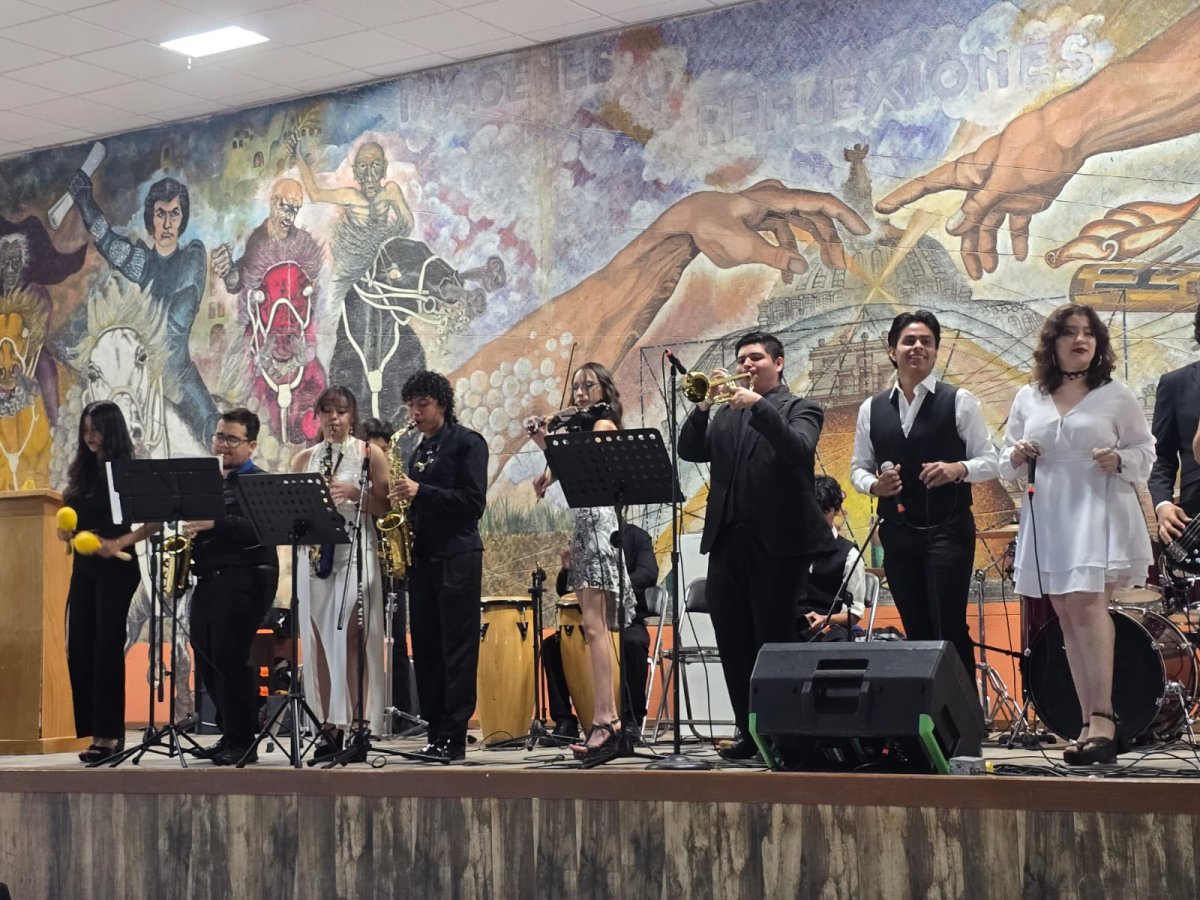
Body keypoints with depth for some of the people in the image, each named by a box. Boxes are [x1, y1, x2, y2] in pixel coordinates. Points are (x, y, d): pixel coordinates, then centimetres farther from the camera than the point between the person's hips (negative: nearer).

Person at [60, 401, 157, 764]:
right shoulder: (81, 471, 12)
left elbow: (156, 520, -11)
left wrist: (120, 543, -20)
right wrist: (66, 531, -2)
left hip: (116, 568, -7)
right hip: (83, 567, 7)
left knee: (106, 647, -7)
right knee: (79, 648, 4)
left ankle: (110, 734, -3)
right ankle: (96, 732, 10)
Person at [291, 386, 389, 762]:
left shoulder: (369, 455, 5)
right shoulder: (304, 458, 15)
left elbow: (385, 507, 0)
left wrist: (354, 493, -15)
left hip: (355, 552, -4)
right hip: (314, 554, 4)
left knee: (351, 640, -9)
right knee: (319, 642, 2)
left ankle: (359, 727, -7)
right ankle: (329, 728, 6)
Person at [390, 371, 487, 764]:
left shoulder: (467, 443, -3)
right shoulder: (418, 452, 18)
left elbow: (473, 503, -13)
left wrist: (420, 492, -18)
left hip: (457, 558, -8)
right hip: (421, 556, 8)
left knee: (457, 650, -7)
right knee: (426, 650, 6)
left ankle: (454, 738, -7)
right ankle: (436, 731, 11)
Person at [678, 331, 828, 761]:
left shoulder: (800, 409, 5)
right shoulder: (726, 414, 18)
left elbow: (798, 450, -15)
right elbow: (691, 451, 6)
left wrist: (757, 404, -21)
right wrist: (703, 406, -8)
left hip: (777, 541, -5)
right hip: (727, 539, 5)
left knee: (775, 640, -3)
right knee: (732, 641, 5)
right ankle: (749, 730, 13)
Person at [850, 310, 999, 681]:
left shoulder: (959, 401, 0)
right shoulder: (871, 409, 9)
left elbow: (989, 461, 2)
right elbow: (858, 468, 14)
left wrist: (958, 469, -18)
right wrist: (873, 484, -8)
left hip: (948, 530, -4)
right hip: (897, 533, 4)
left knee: (950, 629, -9)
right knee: (916, 632, 8)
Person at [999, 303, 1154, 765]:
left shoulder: (1116, 396, 4)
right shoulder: (1027, 399, 13)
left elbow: (1145, 450, 6)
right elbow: (1007, 462, 18)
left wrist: (1120, 461, -14)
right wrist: (1016, 457, -4)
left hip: (1100, 512, -4)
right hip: (1048, 518, 4)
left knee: (1086, 604, -20)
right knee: (1067, 616, 5)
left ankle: (1102, 716, -22)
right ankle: (1091, 723, 10)